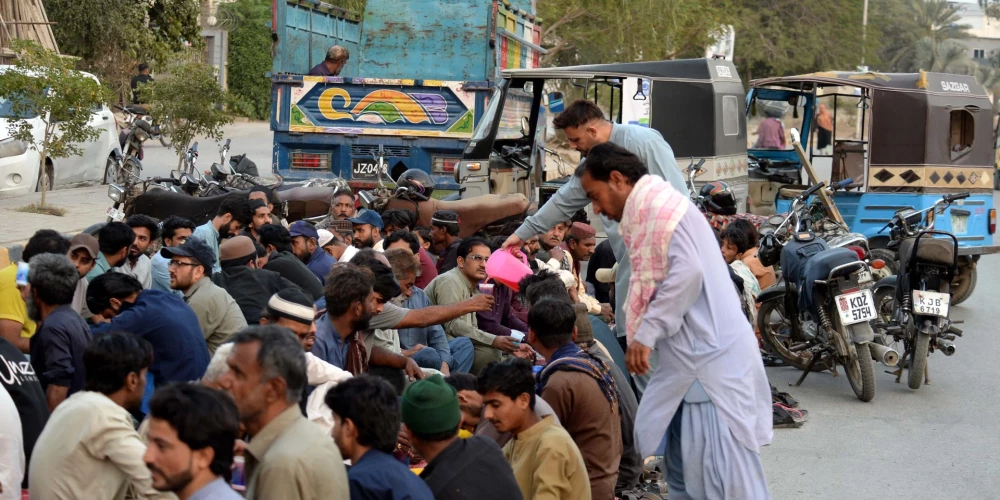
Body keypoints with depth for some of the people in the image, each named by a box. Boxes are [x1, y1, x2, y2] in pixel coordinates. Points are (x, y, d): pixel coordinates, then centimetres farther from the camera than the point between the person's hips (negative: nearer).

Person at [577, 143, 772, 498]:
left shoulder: (656, 205, -10)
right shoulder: (650, 209, 21)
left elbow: (688, 271, -23)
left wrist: (646, 333, -19)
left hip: (709, 360, -11)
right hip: (695, 359, 11)